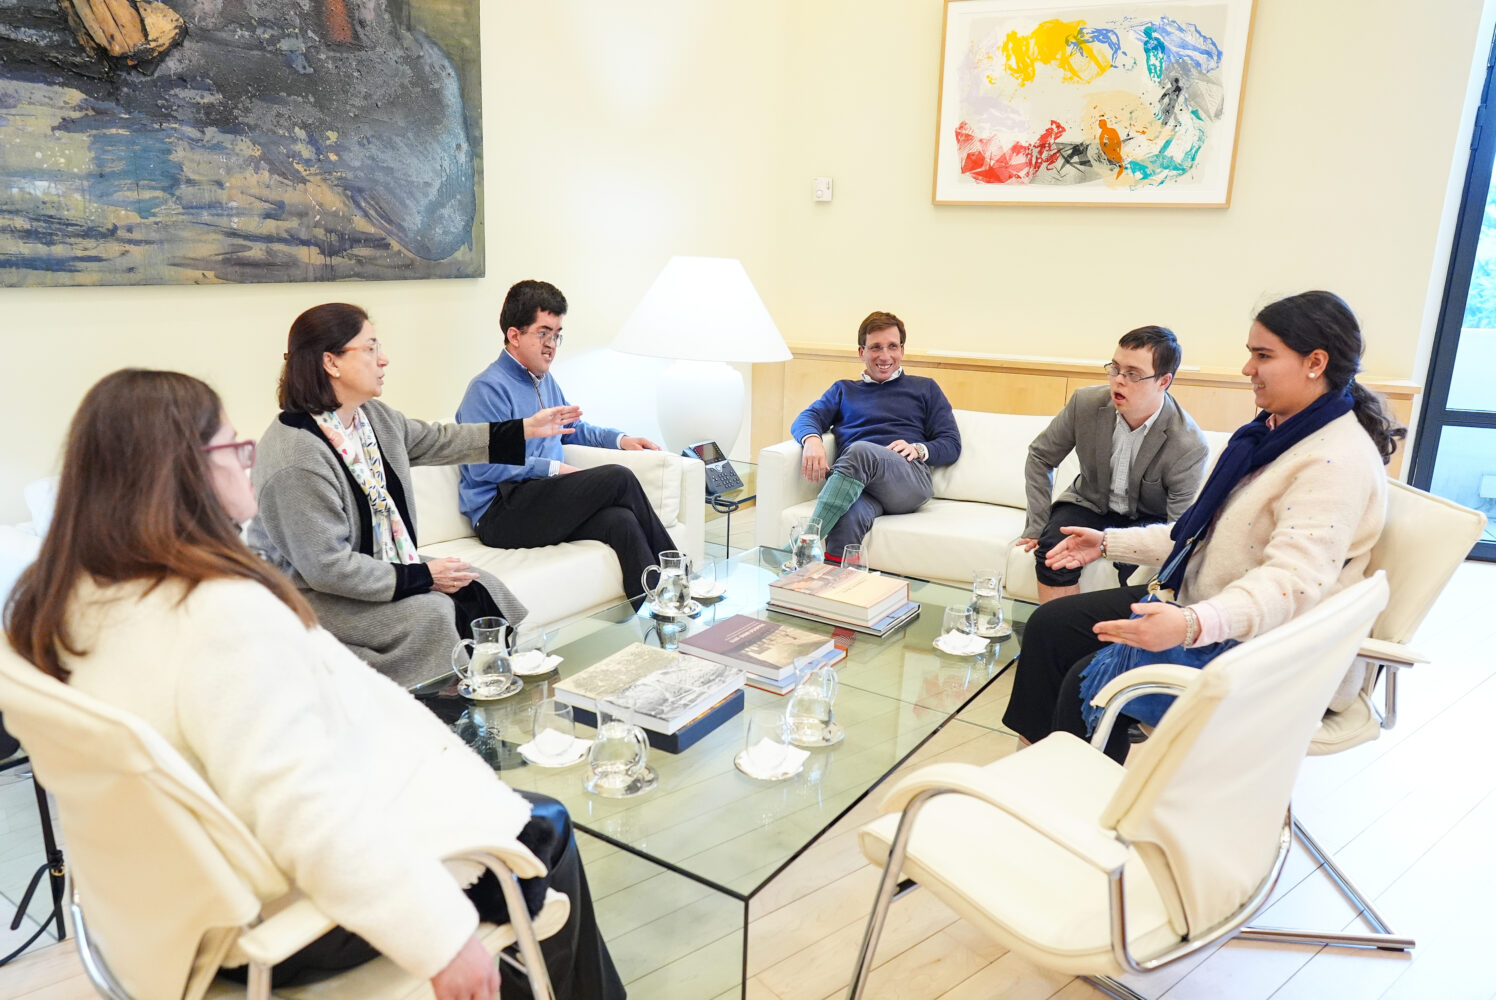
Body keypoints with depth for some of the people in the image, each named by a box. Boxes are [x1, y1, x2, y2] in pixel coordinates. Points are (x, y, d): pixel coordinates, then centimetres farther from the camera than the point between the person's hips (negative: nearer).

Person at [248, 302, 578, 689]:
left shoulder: (373, 415, 1)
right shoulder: (296, 457, -27)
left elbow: (437, 440, 16)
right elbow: (326, 567, -26)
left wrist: (526, 429, 14)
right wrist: (422, 576, -21)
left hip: (383, 570, 9)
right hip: (311, 595, -9)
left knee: (481, 589, -3)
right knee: (431, 613, -25)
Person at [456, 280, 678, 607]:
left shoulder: (544, 380, 21)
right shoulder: (487, 389, -8)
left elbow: (573, 428, 36)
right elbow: (484, 466, -16)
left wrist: (620, 439, 19)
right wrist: (554, 469, -12)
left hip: (544, 503, 8)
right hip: (500, 514, -7)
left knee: (619, 520, -26)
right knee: (618, 478, -22)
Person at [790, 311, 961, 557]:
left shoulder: (925, 388, 27)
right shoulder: (844, 389, 33)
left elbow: (952, 444, 19)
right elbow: (807, 417, 16)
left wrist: (918, 449, -4)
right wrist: (812, 440, -10)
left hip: (910, 478, -1)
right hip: (856, 482, 2)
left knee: (860, 451, -37)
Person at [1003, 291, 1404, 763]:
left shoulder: (1339, 460, -22)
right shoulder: (1272, 432, 8)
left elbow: (1293, 581, -34)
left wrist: (1193, 624, -49)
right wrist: (1110, 542, 11)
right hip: (1197, 604, 10)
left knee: (1089, 682, -20)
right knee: (1050, 623, 3)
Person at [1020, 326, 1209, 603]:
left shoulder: (1190, 447, -23)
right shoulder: (1086, 402, -15)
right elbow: (1040, 457, 1)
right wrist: (1037, 526, -5)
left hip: (1149, 518, -2)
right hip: (1092, 503, 3)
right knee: (1053, 545, -28)